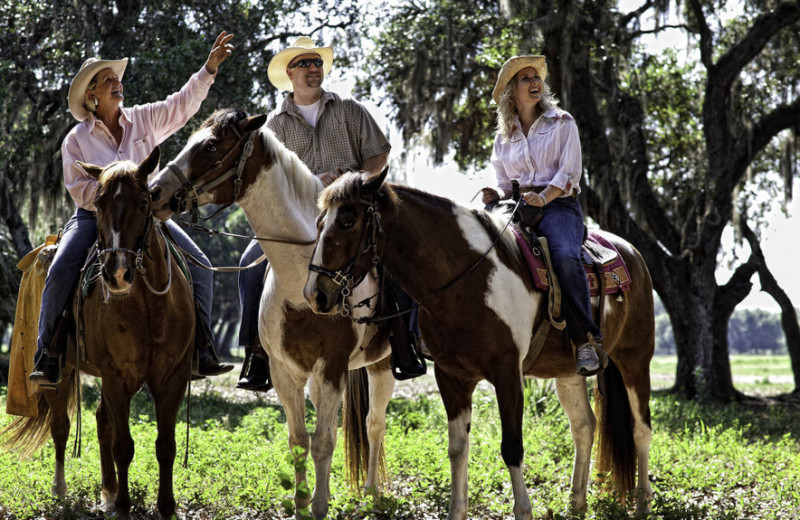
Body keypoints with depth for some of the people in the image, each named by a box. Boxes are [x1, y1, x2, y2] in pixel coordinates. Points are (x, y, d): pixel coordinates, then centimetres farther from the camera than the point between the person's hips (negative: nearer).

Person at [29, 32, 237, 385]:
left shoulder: (145, 119, 4)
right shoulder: (77, 139, -2)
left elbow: (184, 103, -4)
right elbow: (80, 190, -6)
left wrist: (209, 68, -17)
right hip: (94, 216, -2)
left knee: (198, 267, -12)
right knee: (60, 273, -26)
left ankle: (202, 352, -6)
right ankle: (48, 360, -19)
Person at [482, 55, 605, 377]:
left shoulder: (562, 123, 9)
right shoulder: (504, 137, 20)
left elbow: (569, 171, -2)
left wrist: (543, 197, -20)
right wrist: (497, 196, -3)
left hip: (558, 204, -4)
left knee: (566, 258, -36)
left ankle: (586, 341, -33)